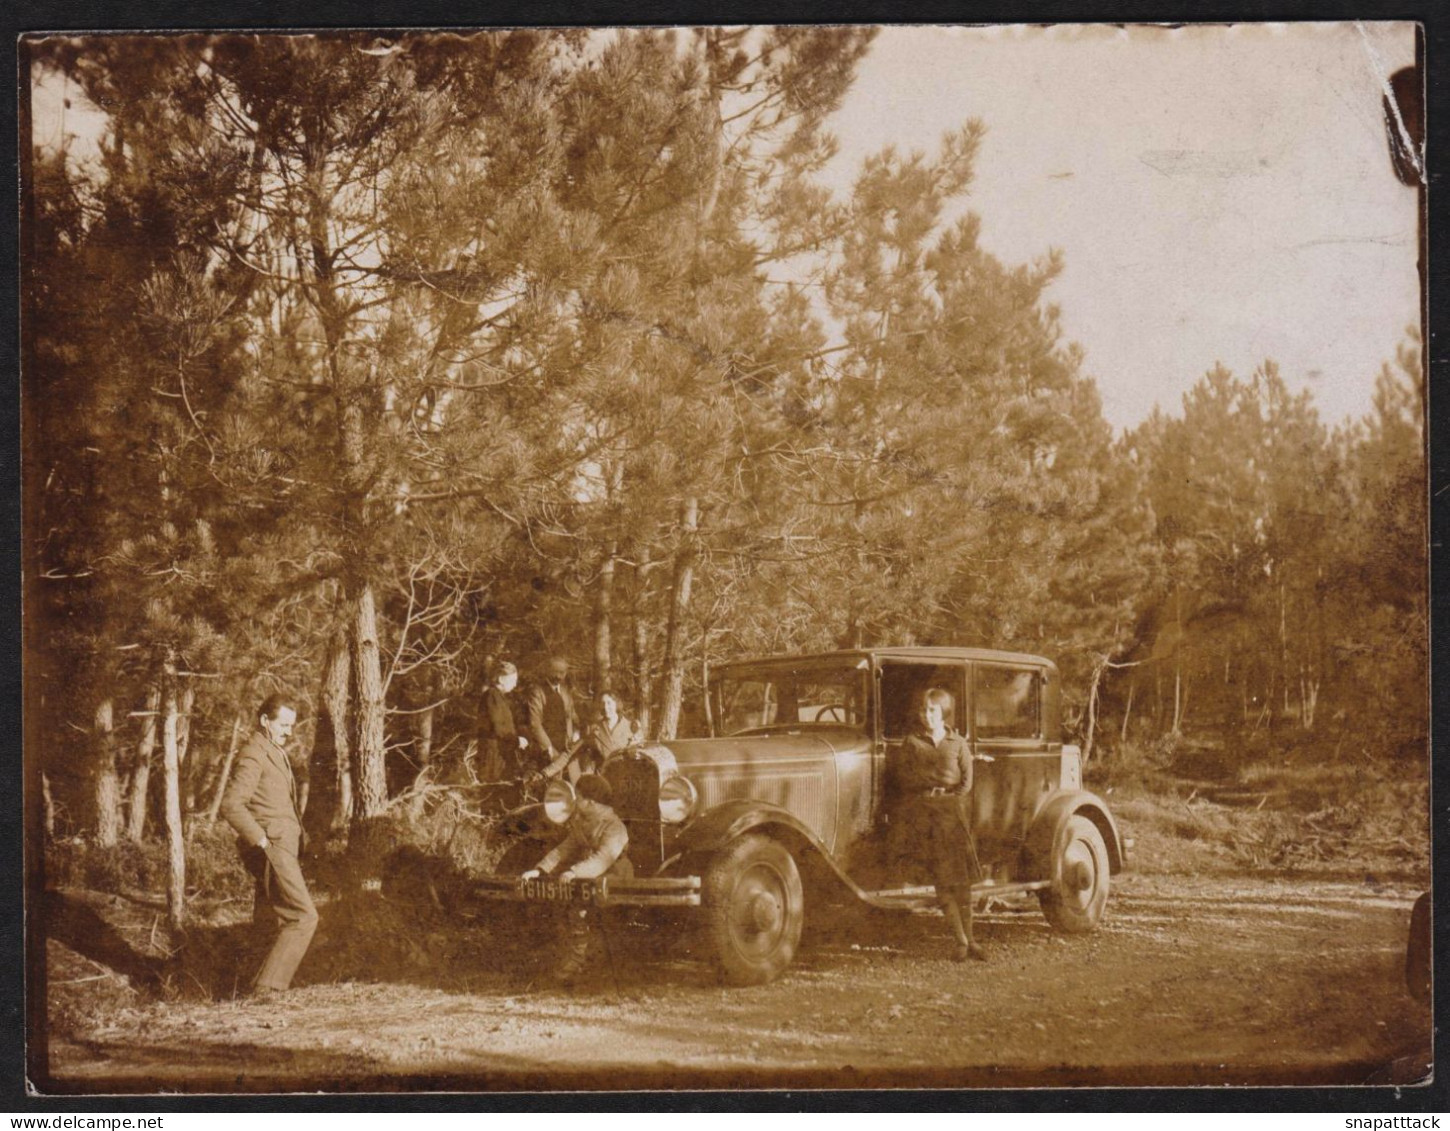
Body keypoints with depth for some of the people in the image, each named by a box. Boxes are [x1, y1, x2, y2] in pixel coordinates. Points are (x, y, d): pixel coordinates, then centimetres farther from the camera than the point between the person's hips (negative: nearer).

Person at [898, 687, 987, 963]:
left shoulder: (958, 743, 13)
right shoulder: (912, 743, 13)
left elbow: (966, 783, 6)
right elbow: (907, 779, 6)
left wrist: (947, 799, -6)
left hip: (953, 810, 0)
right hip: (923, 813, 0)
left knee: (962, 878, -6)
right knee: (942, 879, -7)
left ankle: (970, 939, 0)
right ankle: (961, 941, -3)